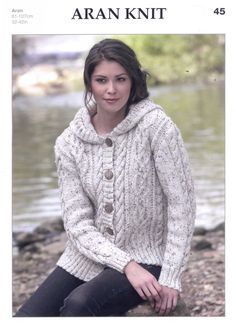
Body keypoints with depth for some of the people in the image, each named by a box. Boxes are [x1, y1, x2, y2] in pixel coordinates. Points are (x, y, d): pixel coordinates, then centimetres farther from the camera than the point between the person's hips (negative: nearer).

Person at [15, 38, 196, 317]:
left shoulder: (156, 126, -13)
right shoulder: (68, 143, -3)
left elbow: (181, 204, -12)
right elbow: (77, 222, -6)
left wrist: (171, 278, -16)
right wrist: (126, 265, -20)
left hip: (145, 257, -4)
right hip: (89, 254, 5)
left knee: (79, 303, -31)